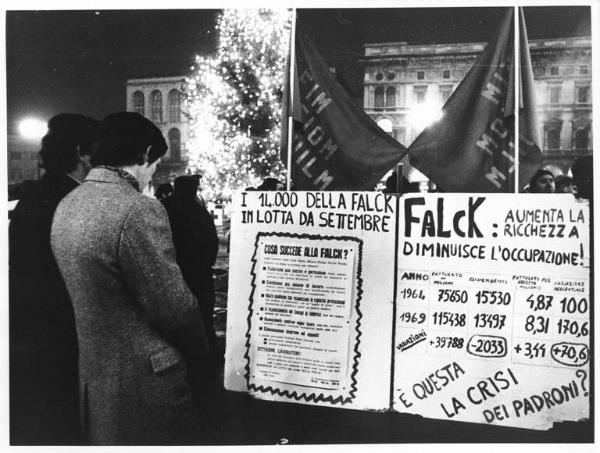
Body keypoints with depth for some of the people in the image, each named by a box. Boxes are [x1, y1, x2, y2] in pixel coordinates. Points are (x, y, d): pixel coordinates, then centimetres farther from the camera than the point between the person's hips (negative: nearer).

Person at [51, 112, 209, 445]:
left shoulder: (66, 206, 3)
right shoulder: (138, 210, -23)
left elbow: (91, 294, 9)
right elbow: (173, 307, -21)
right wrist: (200, 358, -2)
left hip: (93, 378, 8)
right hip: (142, 382, -8)